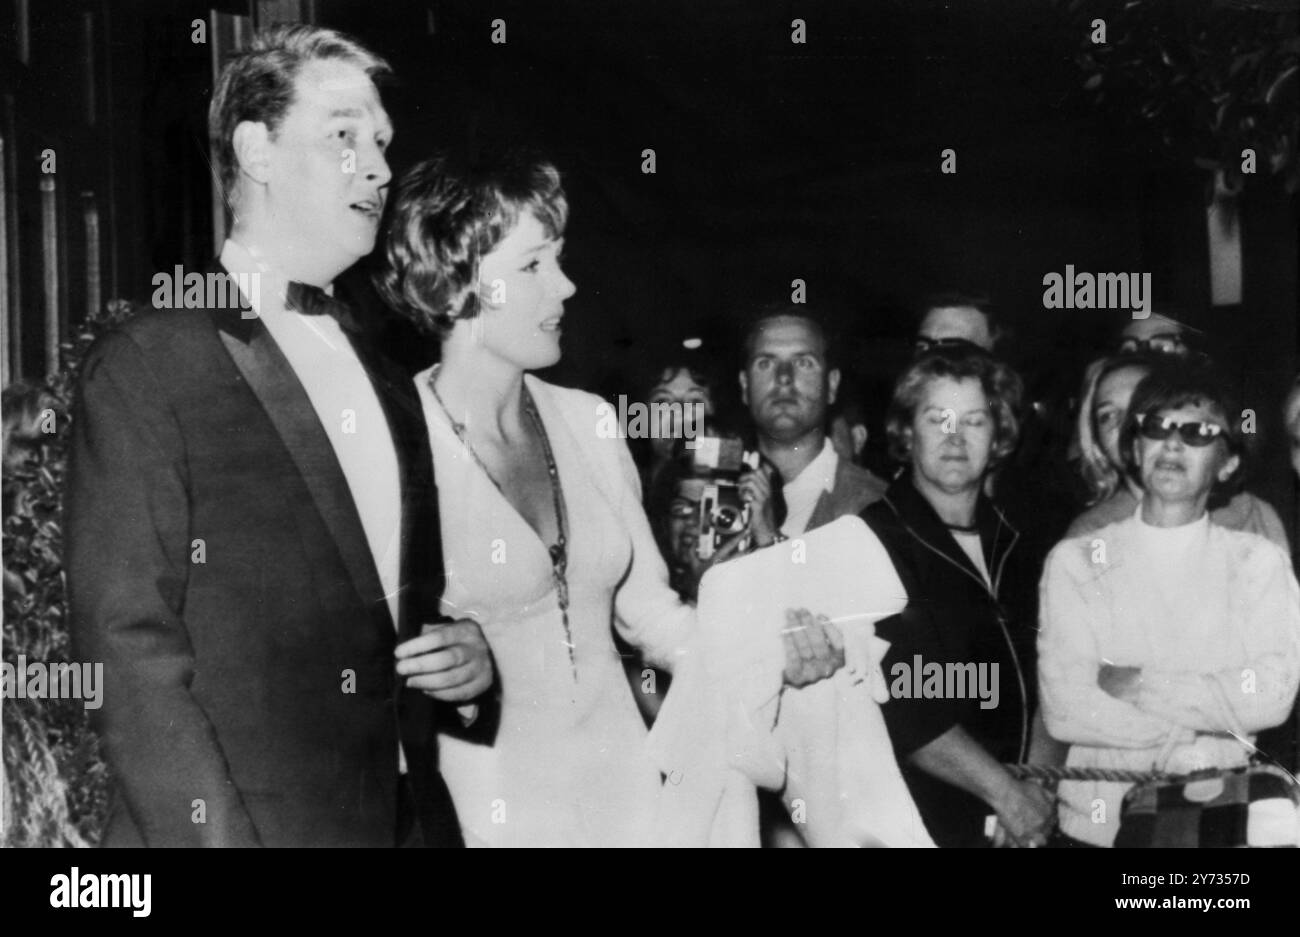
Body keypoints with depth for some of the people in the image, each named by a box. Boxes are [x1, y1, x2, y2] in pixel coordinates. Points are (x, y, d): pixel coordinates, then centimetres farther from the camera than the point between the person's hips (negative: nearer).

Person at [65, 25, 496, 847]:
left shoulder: (385, 381, 12)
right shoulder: (144, 369, -8)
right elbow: (130, 645, -13)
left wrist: (468, 661, 0)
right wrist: (216, 834, -19)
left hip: (413, 815, 6)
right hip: (244, 821, -6)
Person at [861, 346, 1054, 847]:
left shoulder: (1008, 542, 8)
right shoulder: (871, 541, -14)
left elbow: (1034, 685, 10)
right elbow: (902, 705, -19)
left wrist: (1038, 784, -4)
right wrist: (1005, 791, -16)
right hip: (921, 820, -6)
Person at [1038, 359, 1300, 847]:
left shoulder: (1259, 562, 3)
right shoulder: (1075, 561, 0)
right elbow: (1065, 708, -11)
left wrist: (1139, 685, -13)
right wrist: (1218, 721, -11)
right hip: (1101, 821, -1)